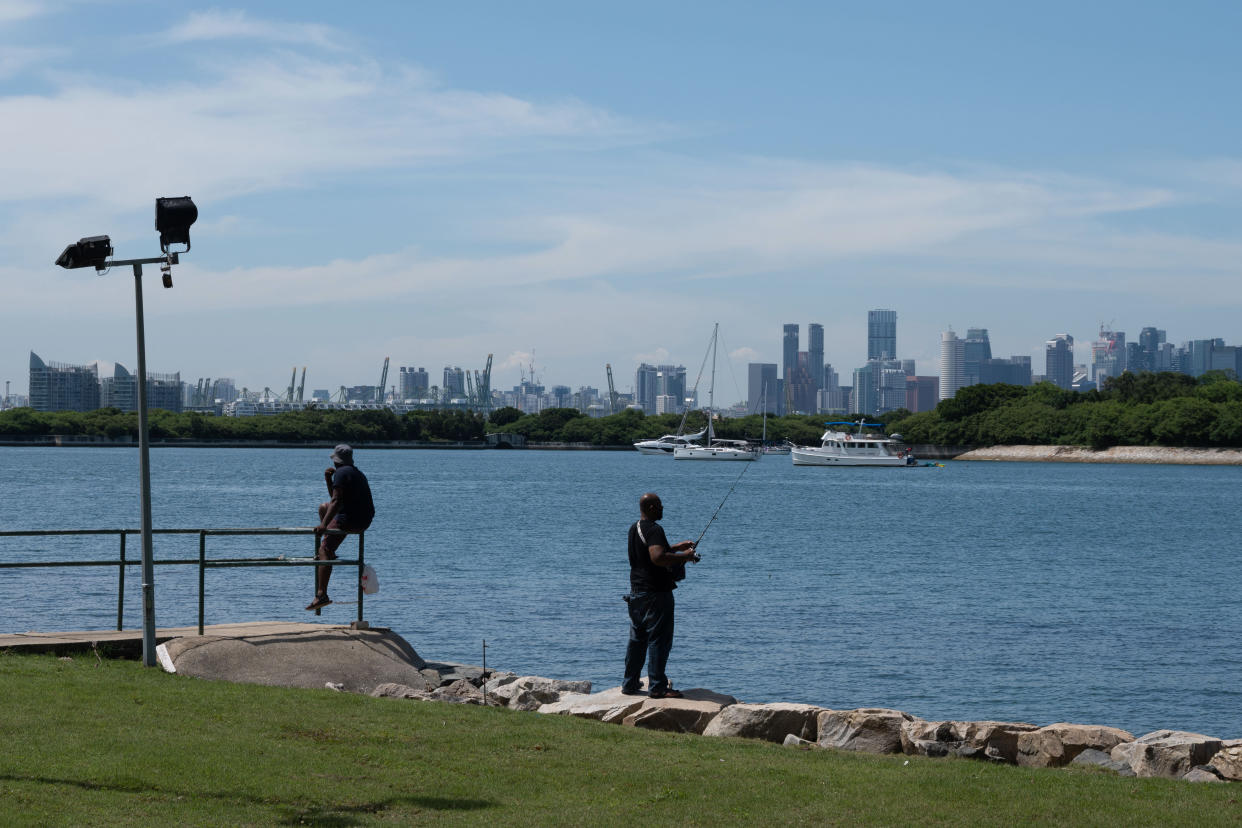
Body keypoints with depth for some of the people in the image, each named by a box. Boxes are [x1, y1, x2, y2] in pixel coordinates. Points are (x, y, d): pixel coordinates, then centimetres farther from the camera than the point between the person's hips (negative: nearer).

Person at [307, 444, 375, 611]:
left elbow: (336, 501, -20)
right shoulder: (358, 473, 22)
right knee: (323, 507, 29)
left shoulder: (341, 472, -8)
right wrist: (328, 480, 20)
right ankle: (329, 553, 25)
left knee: (324, 552, -15)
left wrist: (324, 524, -25)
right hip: (365, 520, 9)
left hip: (349, 520, -9)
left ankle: (322, 595, -30)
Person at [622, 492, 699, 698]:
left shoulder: (634, 529, 13)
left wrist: (676, 547, 25)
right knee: (658, 640, -5)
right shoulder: (654, 530, -17)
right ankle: (657, 687, -5)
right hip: (656, 594, -9)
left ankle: (629, 684, 21)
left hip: (636, 593, 9)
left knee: (637, 640, 16)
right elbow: (658, 558, -31)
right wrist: (684, 557, -19)